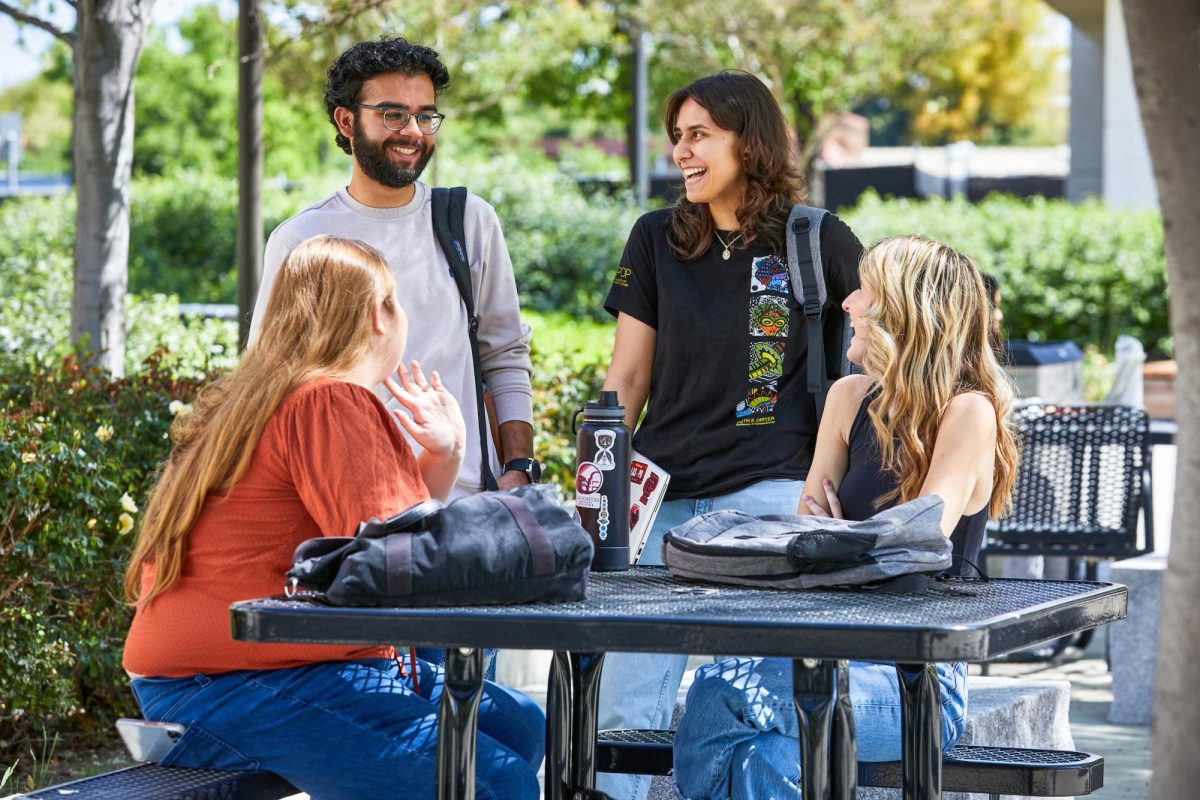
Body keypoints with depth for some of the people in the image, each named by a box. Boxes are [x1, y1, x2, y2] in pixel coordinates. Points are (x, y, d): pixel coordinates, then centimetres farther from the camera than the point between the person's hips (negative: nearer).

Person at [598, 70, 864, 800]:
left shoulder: (815, 241, 2)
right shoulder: (656, 240, 11)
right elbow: (627, 380, 12)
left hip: (767, 497, -3)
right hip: (663, 497, 4)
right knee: (625, 709, -3)